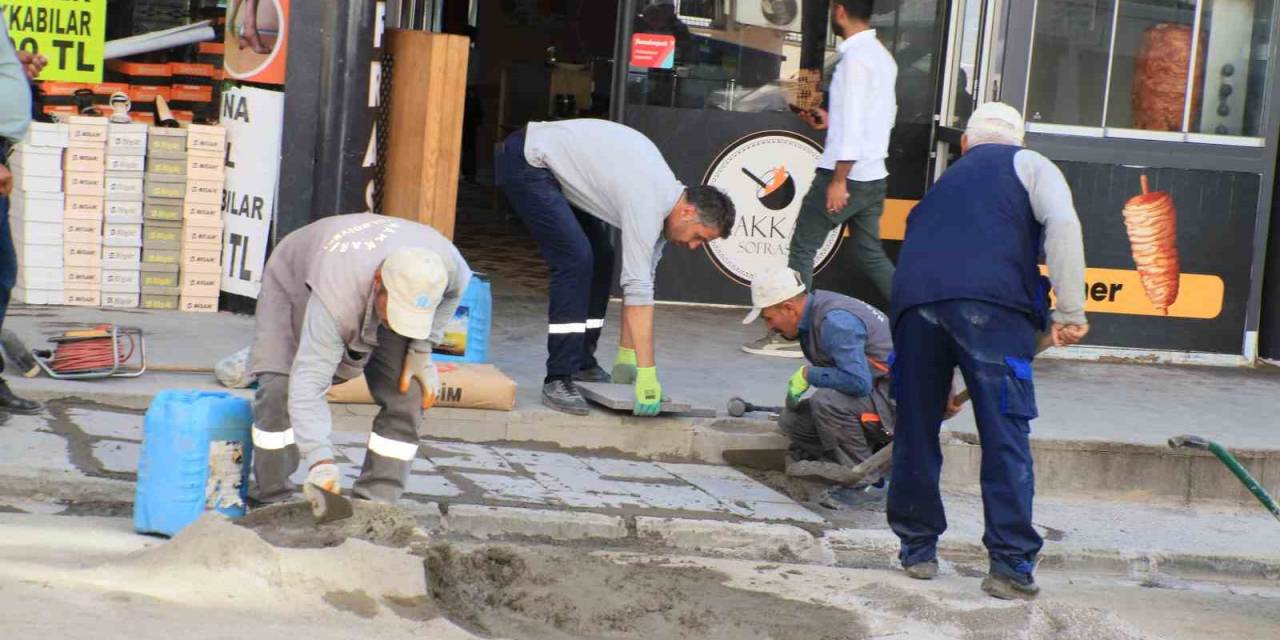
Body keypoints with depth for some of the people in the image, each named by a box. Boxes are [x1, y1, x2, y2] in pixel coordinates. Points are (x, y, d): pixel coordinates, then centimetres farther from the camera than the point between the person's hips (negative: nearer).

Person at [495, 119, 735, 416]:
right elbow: (638, 290, -29)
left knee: (600, 259, 10)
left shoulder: (664, 192, 4)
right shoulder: (648, 204, -26)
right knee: (575, 260, -19)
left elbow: (641, 282, 9)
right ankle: (558, 380, -17)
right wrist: (646, 373, -30)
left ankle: (581, 364, 18)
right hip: (525, 161, -10)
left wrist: (626, 357, 10)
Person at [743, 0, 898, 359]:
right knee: (871, 255, 15)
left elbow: (854, 125, -20)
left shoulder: (855, 57, -15)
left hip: (846, 172, -8)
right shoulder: (882, 56, 12)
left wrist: (839, 180, -21)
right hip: (874, 176, 8)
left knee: (803, 248, 0)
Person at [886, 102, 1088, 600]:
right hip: (992, 300, -4)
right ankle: (1011, 564, -3)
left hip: (914, 298, 4)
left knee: (916, 429, 15)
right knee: (1005, 435, -1)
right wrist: (1070, 312, 0)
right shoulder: (1027, 165, 23)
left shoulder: (945, 182, 37)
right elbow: (1062, 222, 0)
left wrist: (945, 389, 48)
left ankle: (917, 548, 24)